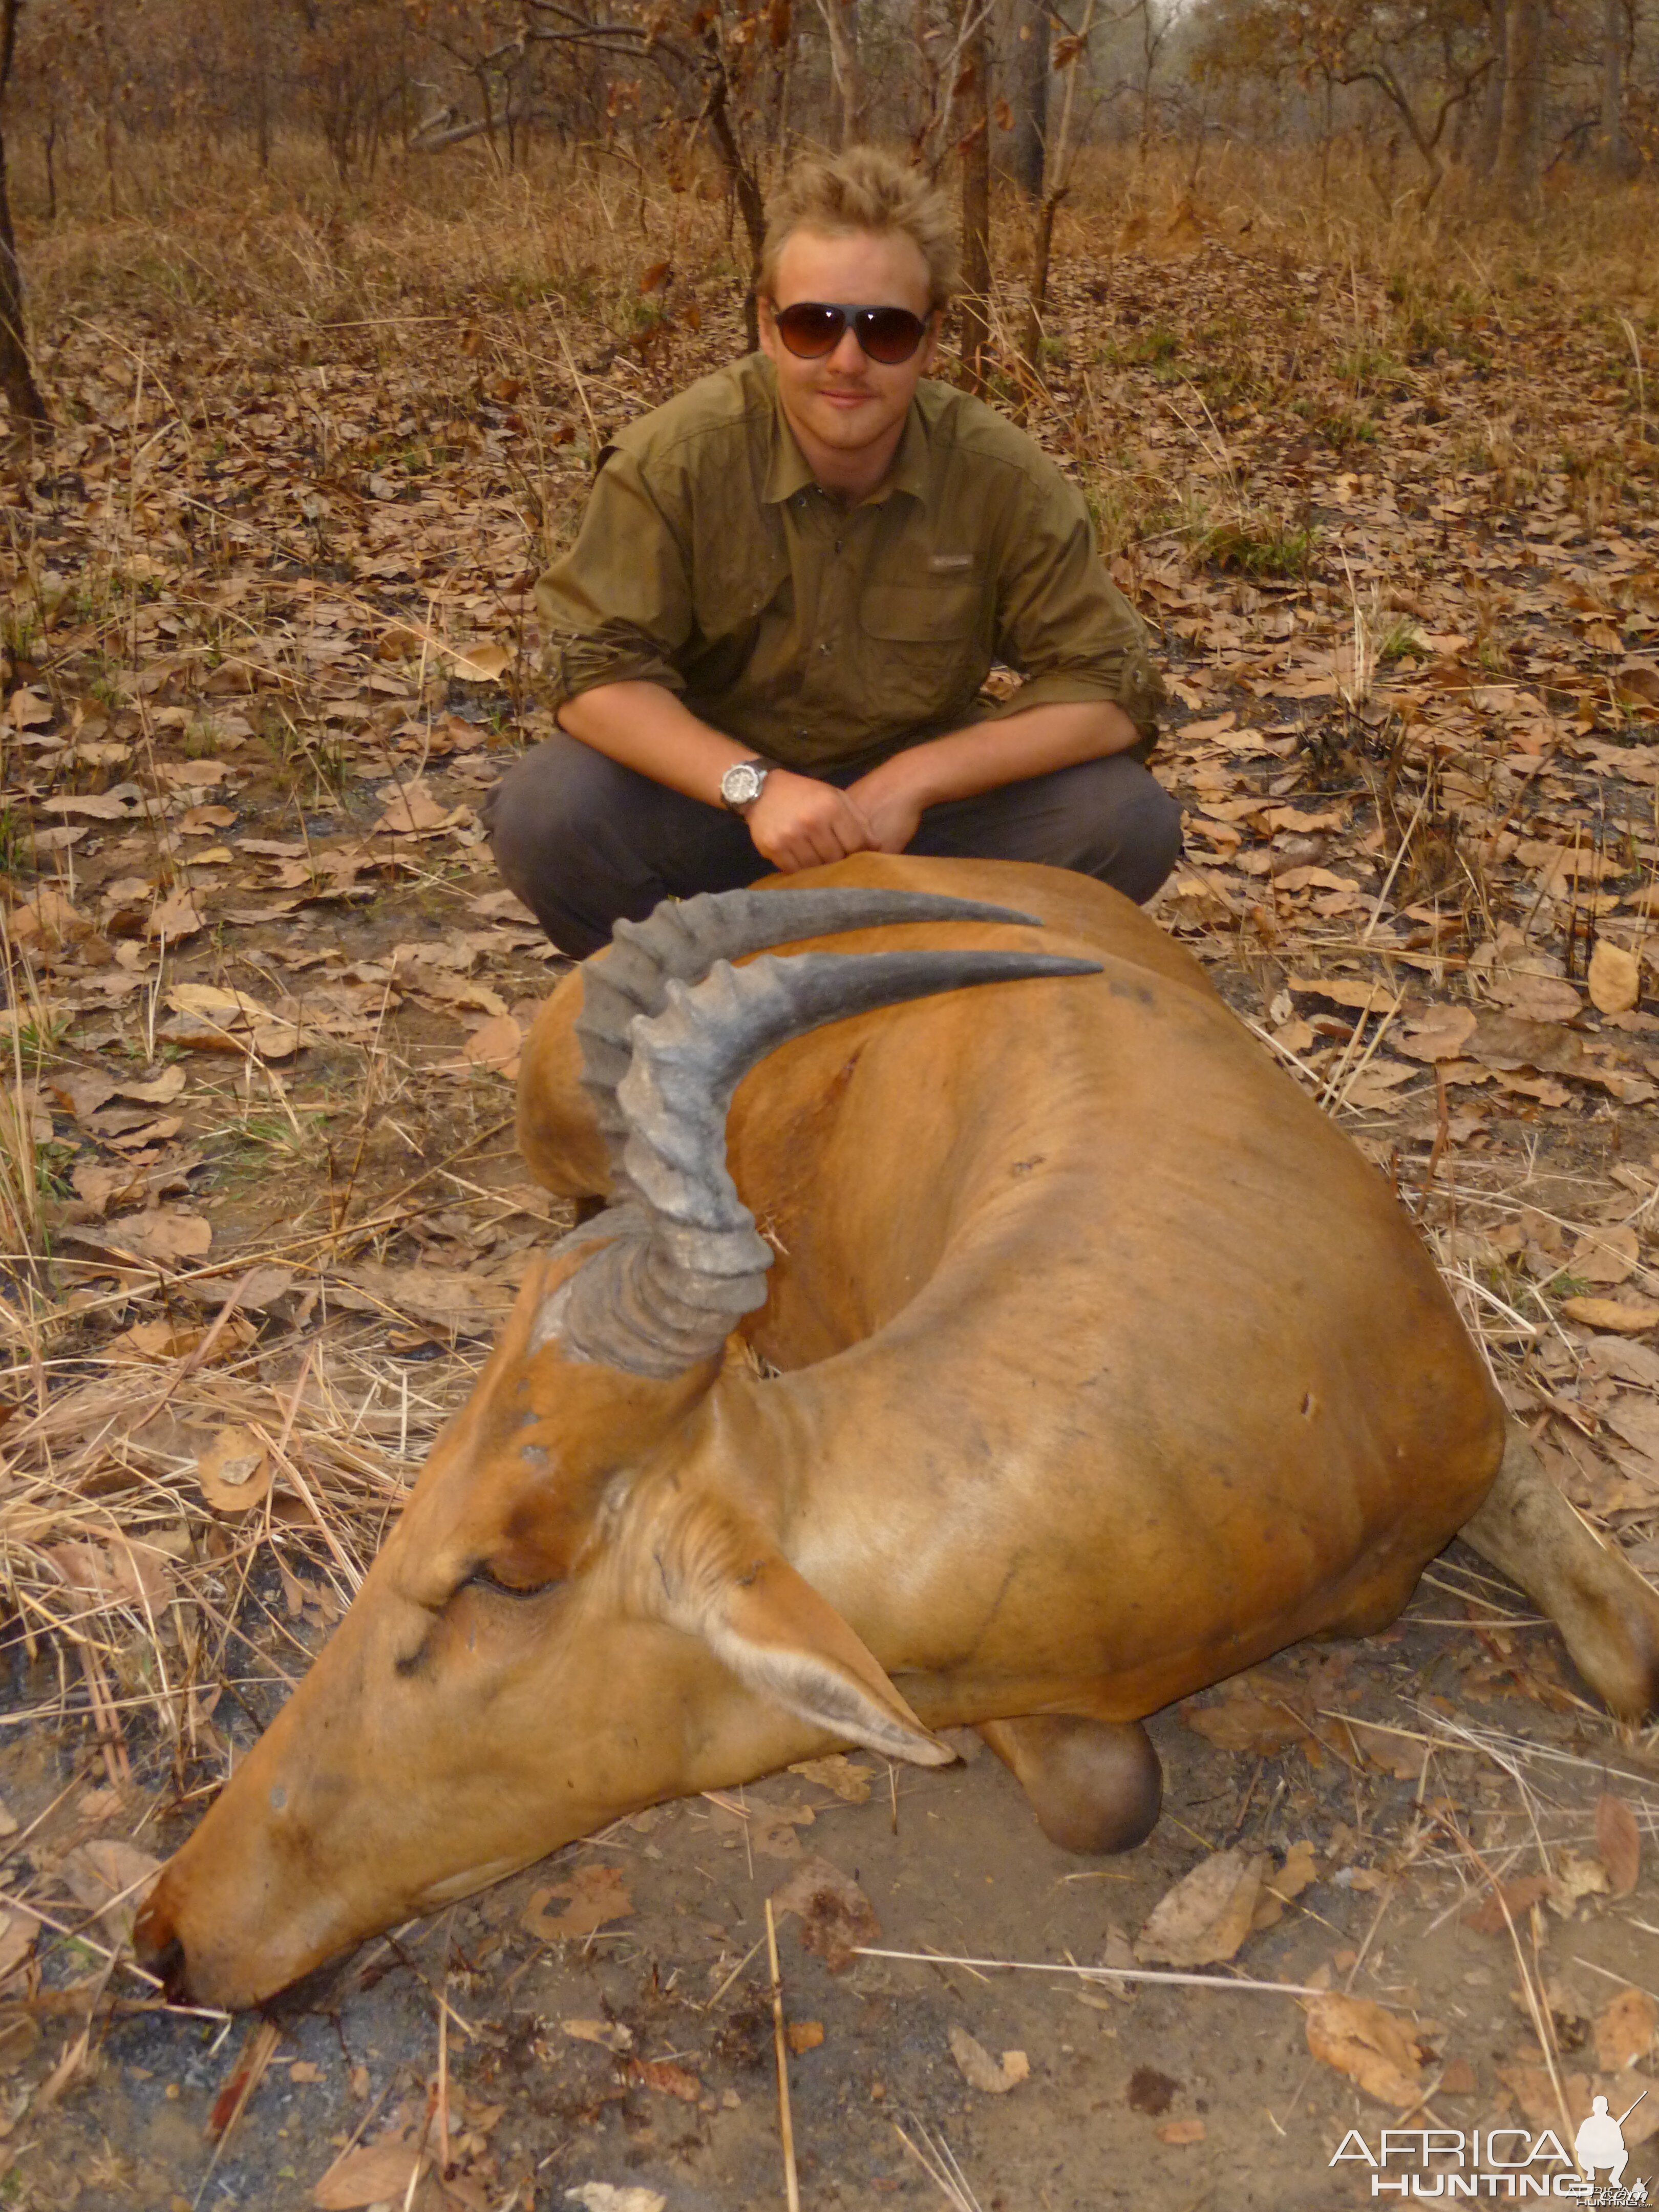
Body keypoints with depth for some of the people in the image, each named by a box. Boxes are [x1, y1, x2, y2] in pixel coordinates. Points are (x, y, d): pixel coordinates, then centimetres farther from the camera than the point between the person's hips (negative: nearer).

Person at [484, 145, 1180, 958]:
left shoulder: (1003, 478, -13)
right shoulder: (678, 456, -16)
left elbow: (1109, 691, -13)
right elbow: (595, 669, -18)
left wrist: (912, 783, -25)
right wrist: (752, 785, -34)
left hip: (918, 801, 1)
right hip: (718, 790, -1)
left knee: (1128, 819, -22)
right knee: (542, 813, -30)